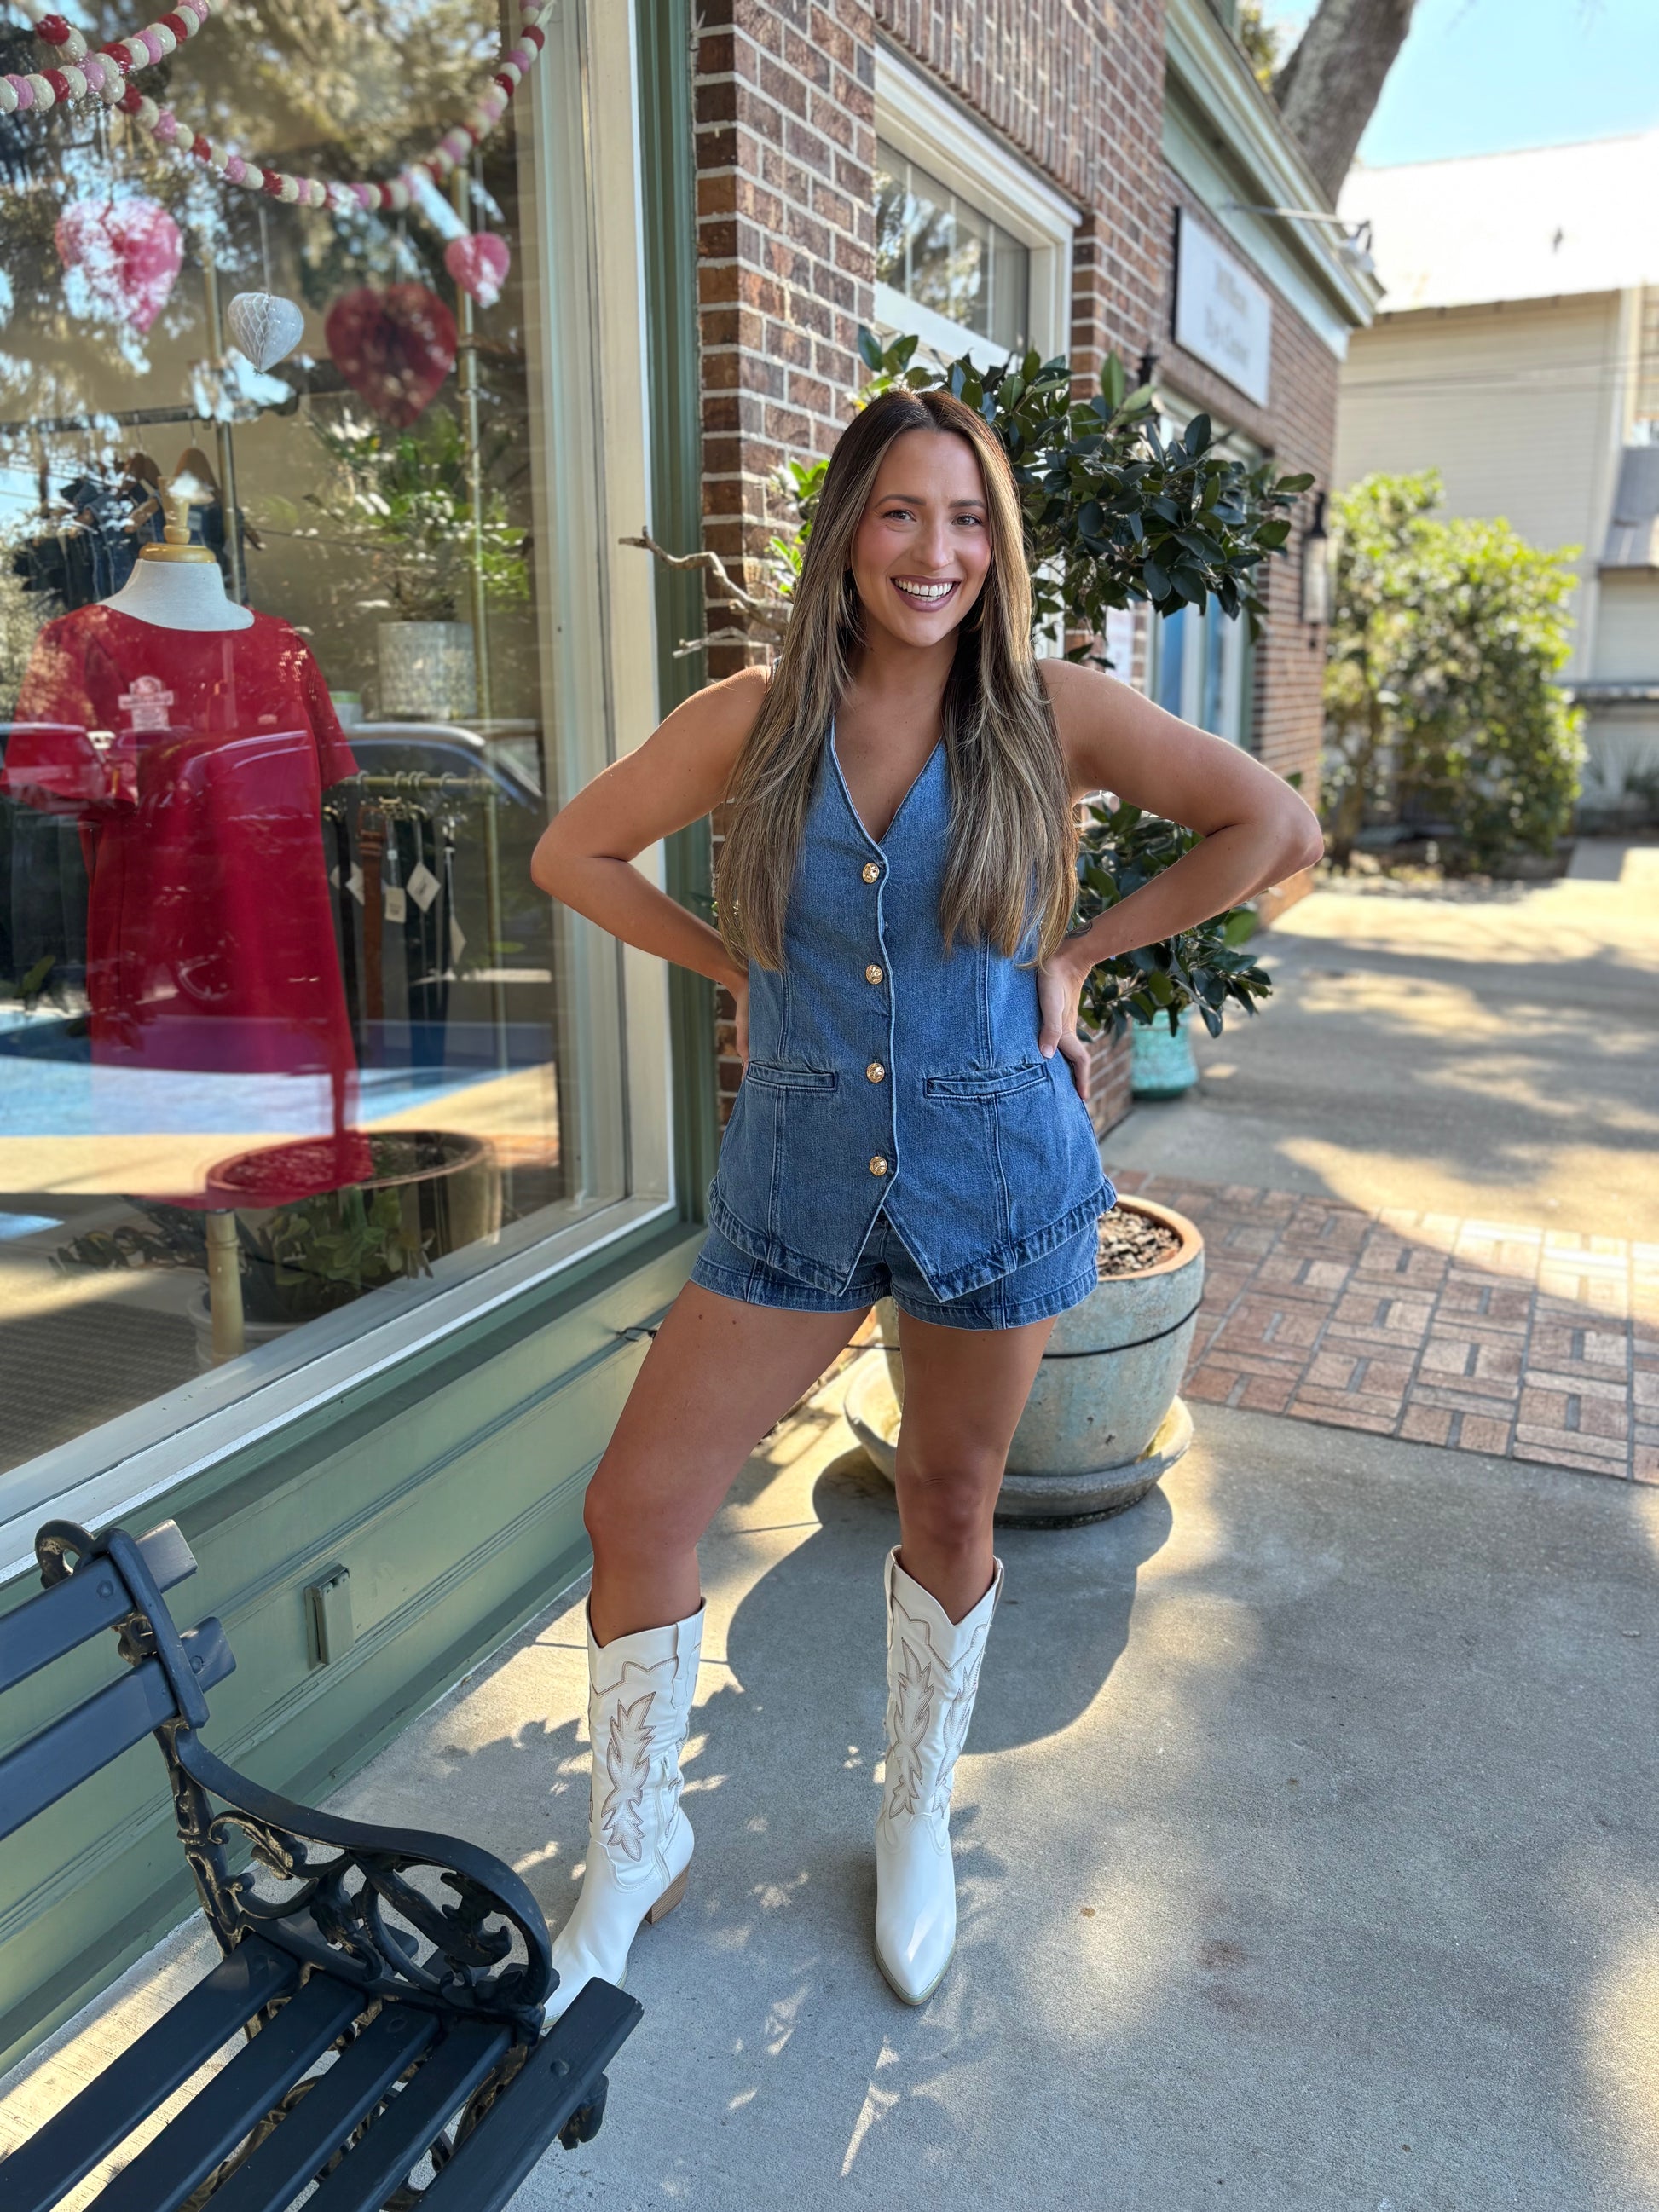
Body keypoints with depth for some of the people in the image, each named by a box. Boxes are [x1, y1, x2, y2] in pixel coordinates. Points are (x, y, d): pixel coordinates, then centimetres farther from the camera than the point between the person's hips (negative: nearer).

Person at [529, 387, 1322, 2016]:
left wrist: (1083, 951, -3)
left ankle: (918, 1823, 41)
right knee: (633, 1509, 0)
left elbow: (1276, 828, -1)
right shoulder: (752, 722, -2)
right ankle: (633, 1850, 26)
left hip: (994, 1176, -1)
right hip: (796, 1181, 1)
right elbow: (572, 855, 9)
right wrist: (736, 969, 1)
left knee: (949, 1513, 14)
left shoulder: (1050, 713, -5)